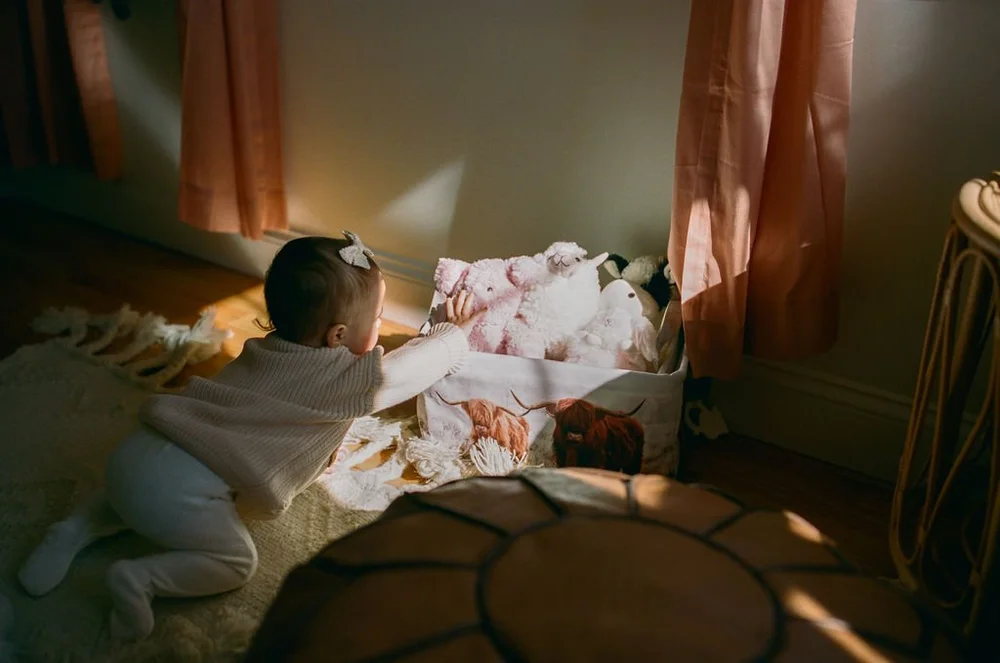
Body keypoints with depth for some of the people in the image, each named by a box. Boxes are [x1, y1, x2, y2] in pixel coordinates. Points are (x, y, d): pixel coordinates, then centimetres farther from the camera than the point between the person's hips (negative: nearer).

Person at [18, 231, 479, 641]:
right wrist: (452, 331, 25)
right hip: (179, 489, -8)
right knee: (237, 561, 5)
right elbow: (414, 365, 7)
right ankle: (141, 578, -10)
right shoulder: (343, 379, -5)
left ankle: (78, 528, 19)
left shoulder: (266, 348, 15)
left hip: (137, 451, 8)